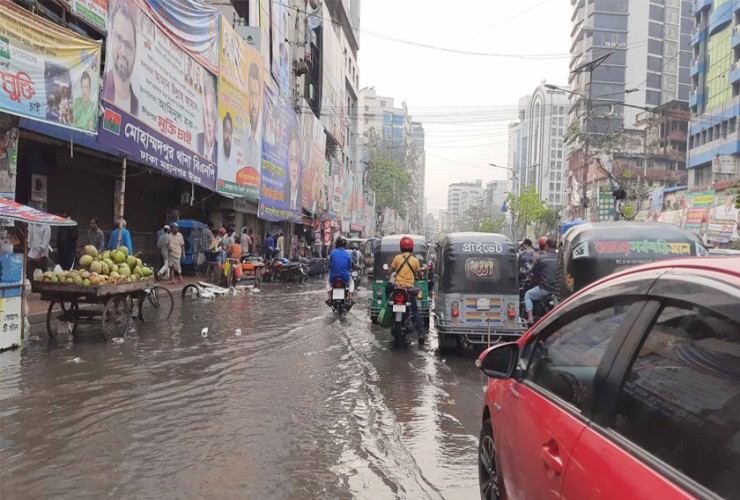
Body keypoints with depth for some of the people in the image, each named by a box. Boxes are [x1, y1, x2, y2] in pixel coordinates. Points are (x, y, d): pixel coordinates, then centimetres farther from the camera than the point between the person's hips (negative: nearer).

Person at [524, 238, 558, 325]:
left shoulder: (542, 258, -11)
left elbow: (534, 271, 1)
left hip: (545, 288, -4)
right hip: (558, 289, 5)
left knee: (527, 295, 19)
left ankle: (530, 317, 5)